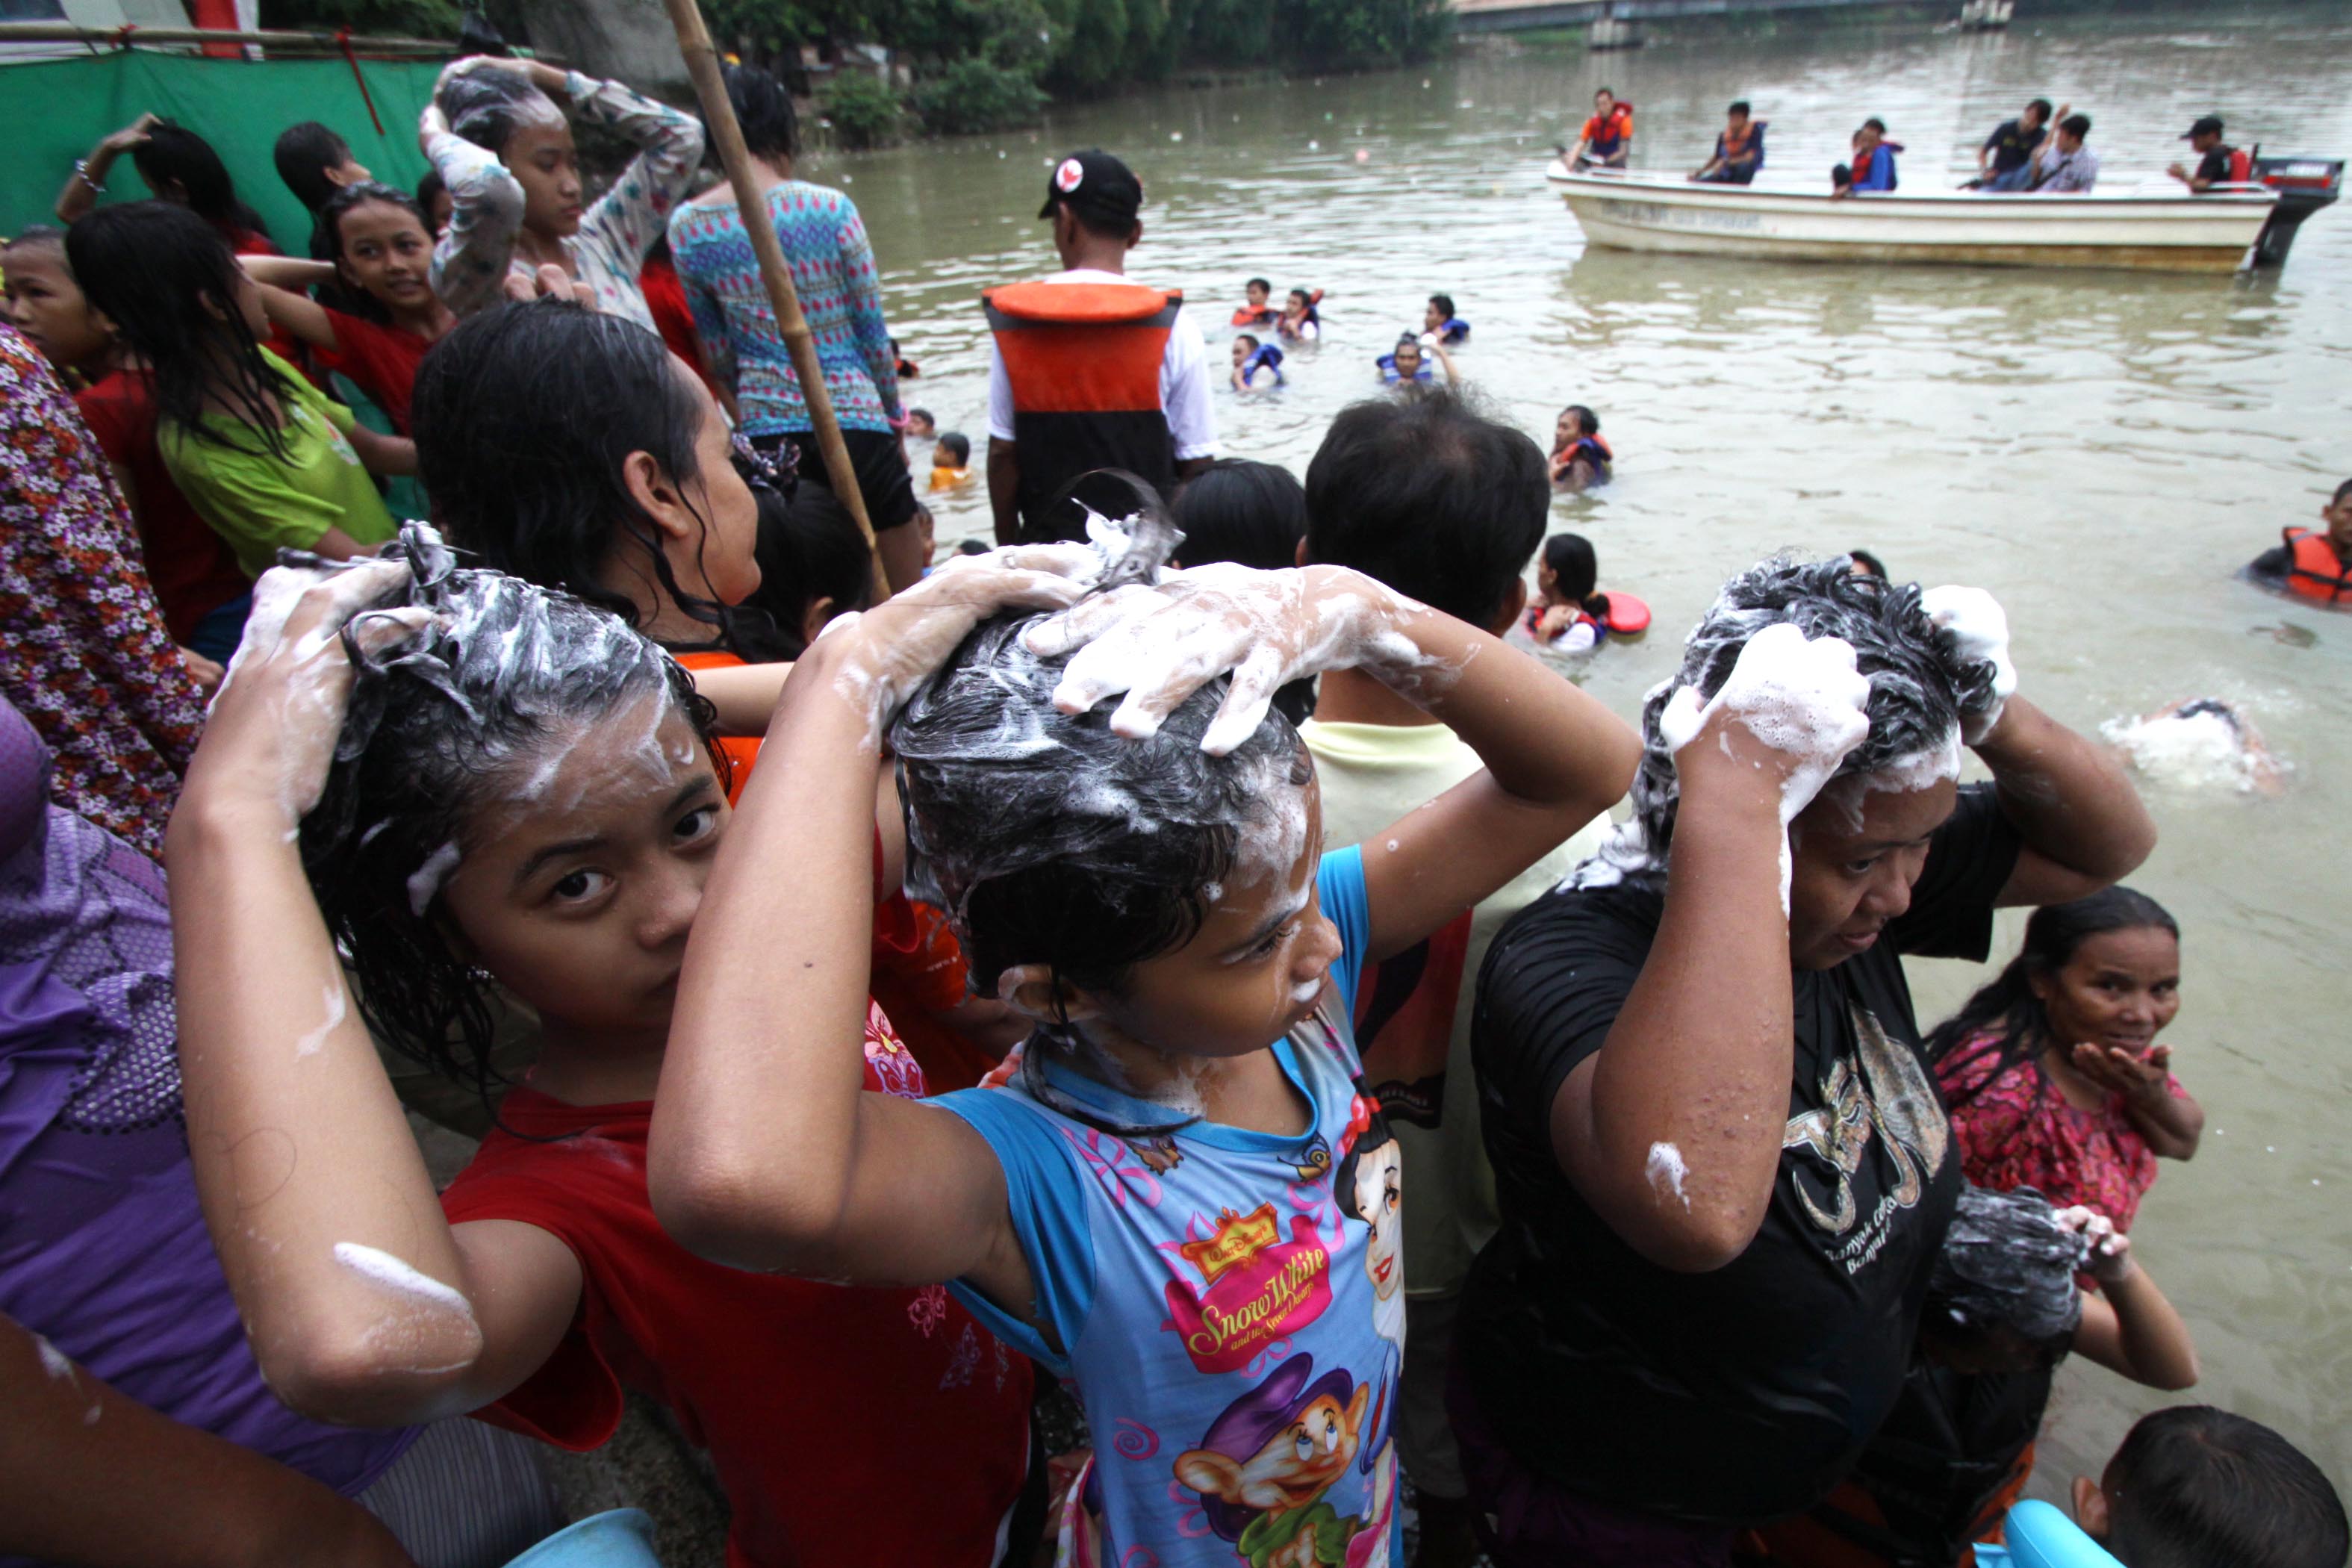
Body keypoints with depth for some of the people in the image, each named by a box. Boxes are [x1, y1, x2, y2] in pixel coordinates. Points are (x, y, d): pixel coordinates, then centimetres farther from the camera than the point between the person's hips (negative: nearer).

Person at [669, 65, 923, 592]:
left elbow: (718, 354, 10)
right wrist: (894, 418, 13)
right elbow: (873, 332, -2)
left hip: (763, 431, 4)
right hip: (852, 420, -4)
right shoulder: (829, 208, -7)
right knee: (905, 595, 9)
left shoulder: (687, 227, 2)